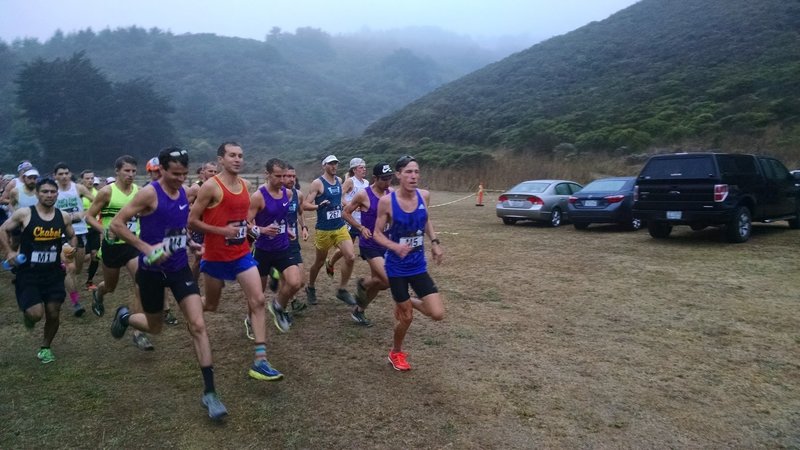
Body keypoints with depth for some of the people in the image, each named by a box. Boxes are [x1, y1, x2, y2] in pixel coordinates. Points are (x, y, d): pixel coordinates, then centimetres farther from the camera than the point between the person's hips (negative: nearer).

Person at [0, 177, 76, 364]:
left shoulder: (63, 217, 0)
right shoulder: (24, 214, -10)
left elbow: (72, 237, 17)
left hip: (53, 273, 3)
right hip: (28, 273, -3)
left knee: (54, 314, 6)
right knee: (36, 313, -15)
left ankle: (46, 347, 30)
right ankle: (28, 316, 24)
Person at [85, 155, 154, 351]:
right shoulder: (107, 192, -10)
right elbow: (89, 216, -5)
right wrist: (104, 230, -21)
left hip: (134, 244, 2)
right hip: (112, 245, -1)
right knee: (110, 286, 18)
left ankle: (138, 333, -8)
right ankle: (98, 294, 58)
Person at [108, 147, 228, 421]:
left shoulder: (184, 193, 3)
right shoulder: (149, 193, -16)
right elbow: (116, 224, -18)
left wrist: (188, 243, 7)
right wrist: (147, 248, -26)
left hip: (180, 268, 4)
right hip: (152, 271, -4)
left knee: (198, 326, -9)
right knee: (155, 327, 15)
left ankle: (210, 393, -5)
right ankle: (124, 317, 52)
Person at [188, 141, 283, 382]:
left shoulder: (245, 184, 6)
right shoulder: (211, 186, -14)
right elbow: (192, 221, -13)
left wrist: (248, 227, 8)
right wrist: (222, 231, -22)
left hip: (242, 254, 5)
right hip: (216, 257, -5)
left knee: (258, 301, -9)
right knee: (211, 305, 13)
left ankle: (260, 361, -9)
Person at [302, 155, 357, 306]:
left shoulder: (339, 180, 8)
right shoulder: (317, 183, -11)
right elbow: (305, 205, -16)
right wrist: (319, 206, -31)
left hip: (340, 227, 5)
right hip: (324, 230, -5)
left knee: (351, 257, -10)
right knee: (319, 262, 10)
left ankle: (342, 290, 5)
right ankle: (310, 288, 35)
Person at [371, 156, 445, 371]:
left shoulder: (424, 196, -5)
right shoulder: (387, 201, -17)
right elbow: (377, 234, -9)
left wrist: (435, 242, 4)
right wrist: (395, 246, -27)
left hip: (419, 266, 4)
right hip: (397, 267, -4)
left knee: (438, 314, -5)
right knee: (407, 317, 7)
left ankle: (408, 303, 28)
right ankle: (396, 353, 37)